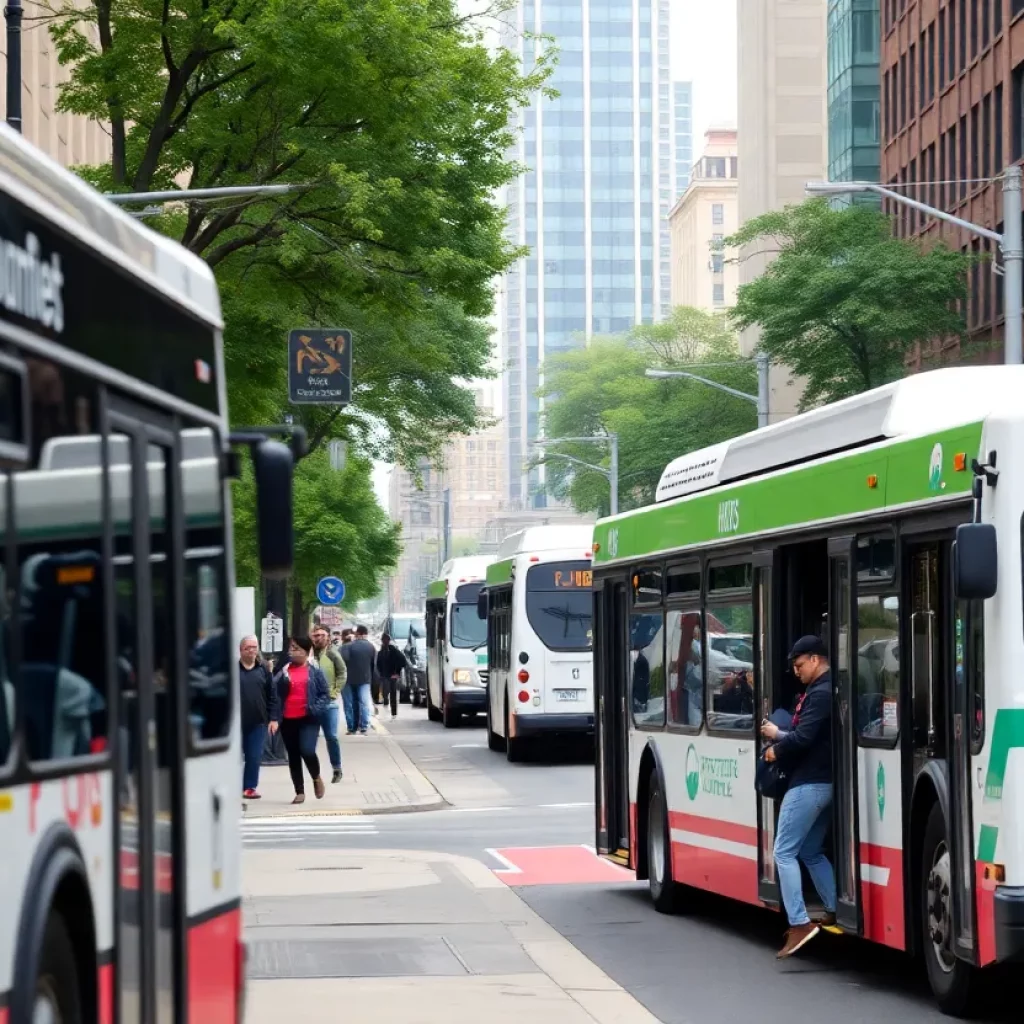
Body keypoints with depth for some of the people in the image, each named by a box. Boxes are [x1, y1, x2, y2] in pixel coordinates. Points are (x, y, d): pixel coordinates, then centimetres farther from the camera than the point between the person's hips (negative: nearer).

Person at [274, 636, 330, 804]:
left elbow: (325, 695, 0)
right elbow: (277, 694, 4)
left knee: (307, 751, -18)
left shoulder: (314, 671, 0)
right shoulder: (284, 671, 6)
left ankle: (316, 778, 11)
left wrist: (315, 709, -15)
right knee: (293, 756, 7)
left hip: (308, 719, -3)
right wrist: (276, 715, -12)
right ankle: (300, 792, 17)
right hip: (288, 720, 3)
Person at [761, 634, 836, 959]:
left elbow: (803, 739, -24)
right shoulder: (827, 691, 16)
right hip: (825, 782, 10)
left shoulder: (819, 694, -16)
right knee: (811, 852, 19)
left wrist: (777, 751, -6)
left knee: (785, 852, -9)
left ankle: (799, 924, -15)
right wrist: (779, 734, 14)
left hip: (809, 783, -10)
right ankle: (834, 913, 19)